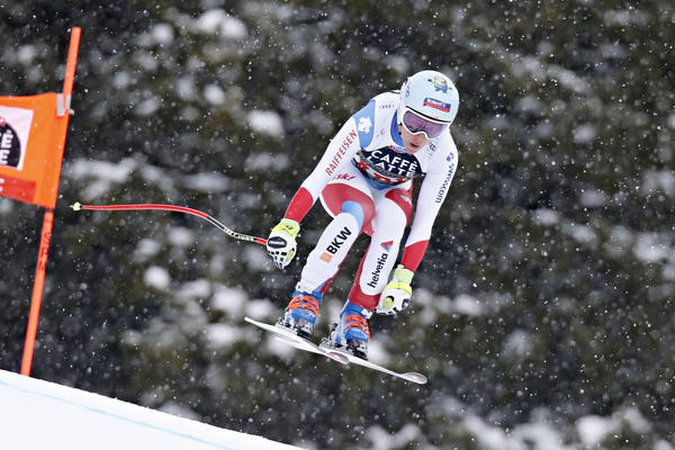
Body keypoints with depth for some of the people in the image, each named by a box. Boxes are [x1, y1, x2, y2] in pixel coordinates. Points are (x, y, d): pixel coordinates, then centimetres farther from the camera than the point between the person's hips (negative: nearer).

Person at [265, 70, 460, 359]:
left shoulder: (443, 154, -27)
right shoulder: (371, 122, -37)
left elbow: (424, 224, -20)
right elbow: (319, 177, -31)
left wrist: (404, 279, -25)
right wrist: (287, 227, -36)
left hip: (391, 191, 2)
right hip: (349, 176, -2)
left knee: (389, 233, -33)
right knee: (356, 216, -37)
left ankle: (354, 317, -21)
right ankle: (304, 301, -28)